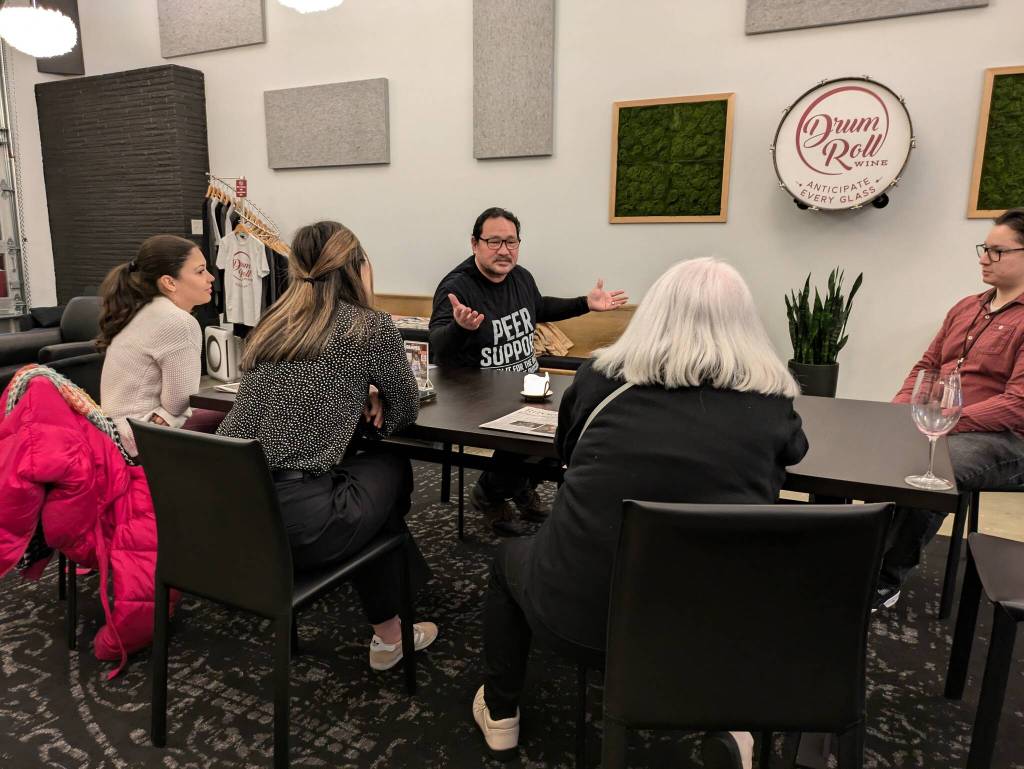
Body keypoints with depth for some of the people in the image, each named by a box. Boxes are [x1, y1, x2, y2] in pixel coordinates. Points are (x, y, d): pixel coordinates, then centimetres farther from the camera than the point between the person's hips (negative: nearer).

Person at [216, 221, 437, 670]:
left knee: (353, 465, 28)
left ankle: (385, 629, 40)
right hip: (293, 520, -6)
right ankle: (387, 634, 33)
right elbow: (405, 412, 9)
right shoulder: (371, 326, -4)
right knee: (392, 469, 21)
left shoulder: (272, 323, 14)